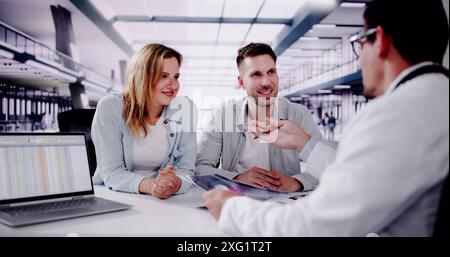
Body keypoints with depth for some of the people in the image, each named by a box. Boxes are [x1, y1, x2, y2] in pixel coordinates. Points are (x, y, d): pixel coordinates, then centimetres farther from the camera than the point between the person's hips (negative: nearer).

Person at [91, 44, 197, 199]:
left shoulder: (185, 110, -3)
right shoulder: (110, 108, -10)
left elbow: (185, 169, -6)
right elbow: (112, 173, -14)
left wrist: (175, 184, -28)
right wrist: (149, 185, -32)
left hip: (165, 202, 2)